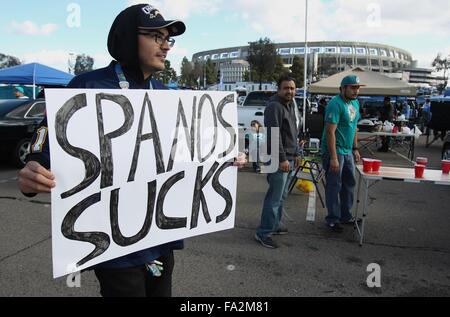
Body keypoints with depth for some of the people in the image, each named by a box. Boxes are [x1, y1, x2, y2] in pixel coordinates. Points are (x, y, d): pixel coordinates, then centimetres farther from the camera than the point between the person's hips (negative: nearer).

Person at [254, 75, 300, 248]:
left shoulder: (290, 105, 17)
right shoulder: (274, 106, -14)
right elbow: (274, 135, -22)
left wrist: (295, 154, 23)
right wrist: (282, 159, -24)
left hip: (288, 158, 10)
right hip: (279, 159, -10)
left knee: (281, 195, 17)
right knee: (275, 197, -7)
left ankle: (275, 224, 30)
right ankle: (263, 233, 0)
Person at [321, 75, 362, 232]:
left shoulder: (355, 103, 10)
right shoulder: (336, 104, -18)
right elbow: (330, 132, -23)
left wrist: (355, 148, 17)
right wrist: (333, 158, -26)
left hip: (348, 151, 9)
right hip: (335, 150, -9)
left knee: (349, 184, 16)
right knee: (334, 186, -1)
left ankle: (345, 215, 29)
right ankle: (333, 219, 10)